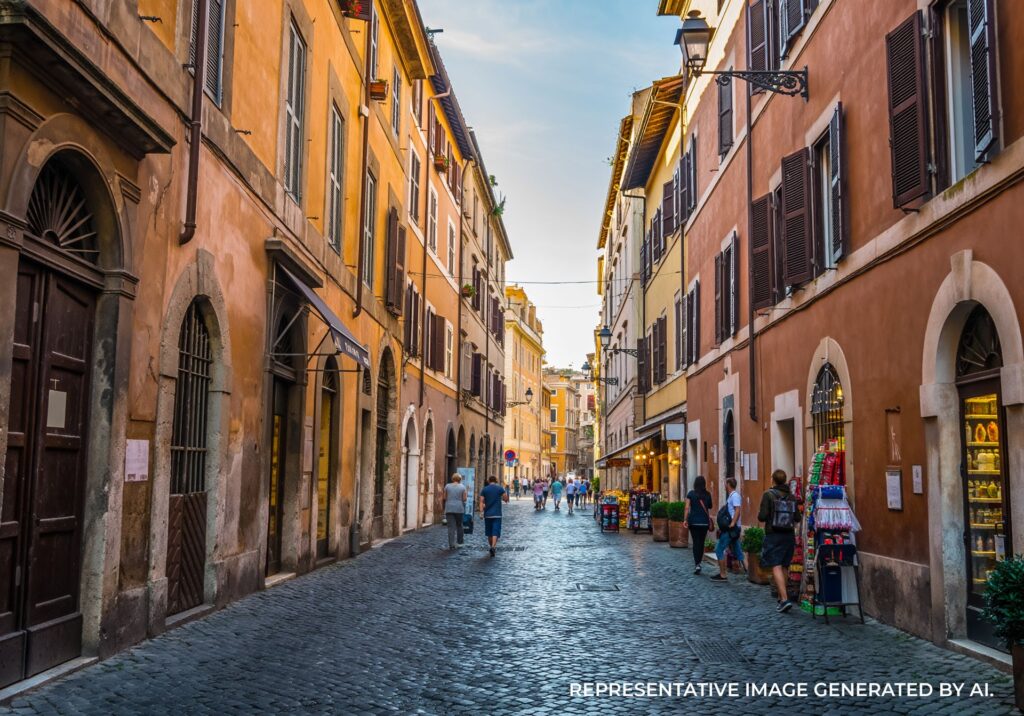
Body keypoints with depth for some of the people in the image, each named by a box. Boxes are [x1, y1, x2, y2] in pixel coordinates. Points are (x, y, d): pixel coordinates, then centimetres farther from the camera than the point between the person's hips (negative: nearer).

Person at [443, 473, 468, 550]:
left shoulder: (447, 486, 1)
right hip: (459, 508, 0)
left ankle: (451, 544, -7)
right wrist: (466, 494, 16)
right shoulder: (462, 487, -2)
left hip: (449, 508, 0)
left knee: (451, 527, -2)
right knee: (459, 525, 20)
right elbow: (464, 499, -4)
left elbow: (445, 498, 4)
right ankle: (460, 540, 32)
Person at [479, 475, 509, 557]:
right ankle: (493, 547, -26)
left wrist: (481, 512, -6)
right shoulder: (500, 488, -1)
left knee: (489, 533, 15)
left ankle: (492, 547, 26)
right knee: (495, 532, -7)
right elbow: (506, 499, 2)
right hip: (497, 514, -2)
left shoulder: (484, 490, 3)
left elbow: (481, 502, -3)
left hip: (487, 514, 2)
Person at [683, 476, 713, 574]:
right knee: (701, 542, 10)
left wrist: (685, 520, -7)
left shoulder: (691, 494, -3)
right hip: (704, 521, 1)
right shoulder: (707, 494, 1)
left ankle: (697, 564, -10)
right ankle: (698, 562, 13)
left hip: (693, 521, -1)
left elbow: (687, 508, -9)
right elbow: (709, 509, 3)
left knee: (695, 542, 2)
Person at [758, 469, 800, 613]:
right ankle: (781, 597, 27)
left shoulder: (768, 495, -9)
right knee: (784, 567, 16)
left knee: (776, 567, -8)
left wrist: (759, 513, 9)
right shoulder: (792, 497, 4)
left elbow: (762, 516, -13)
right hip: (789, 536, 5)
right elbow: (797, 518, 3)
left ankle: (785, 599, -20)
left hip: (773, 535, -5)